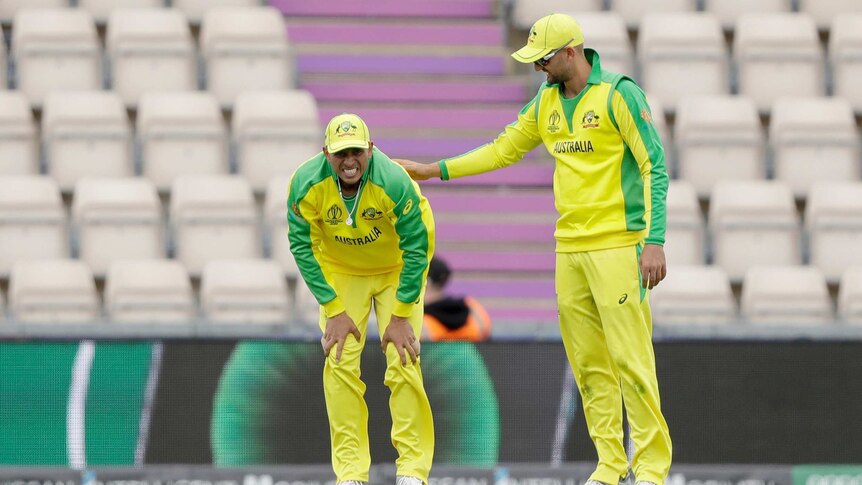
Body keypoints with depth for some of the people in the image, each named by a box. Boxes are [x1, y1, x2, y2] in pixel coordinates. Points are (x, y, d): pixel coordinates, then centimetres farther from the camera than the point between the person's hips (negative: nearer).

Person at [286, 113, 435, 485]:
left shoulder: (394, 182, -32)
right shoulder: (306, 184, -26)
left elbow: (417, 248, -22)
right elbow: (302, 246, -14)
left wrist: (400, 315, -20)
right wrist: (334, 310, -16)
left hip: (396, 269, -2)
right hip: (339, 271, 2)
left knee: (403, 361, -12)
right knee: (340, 363, -8)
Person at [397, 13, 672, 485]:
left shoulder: (618, 94, -8)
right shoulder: (547, 101, 13)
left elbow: (654, 167, -10)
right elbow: (504, 149, 25)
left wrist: (655, 240, -17)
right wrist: (434, 170, 22)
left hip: (617, 246, -7)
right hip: (569, 248, 7)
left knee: (630, 359, -10)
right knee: (588, 364, 5)